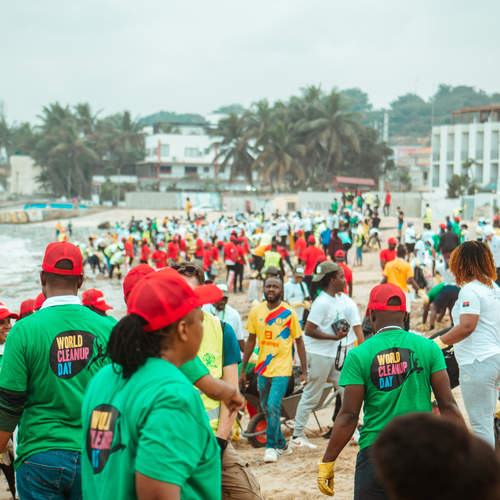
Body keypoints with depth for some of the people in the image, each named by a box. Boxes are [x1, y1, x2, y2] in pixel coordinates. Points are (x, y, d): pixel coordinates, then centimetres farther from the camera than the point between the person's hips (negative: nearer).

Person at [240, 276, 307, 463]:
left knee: (273, 406, -15)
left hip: (281, 369, -4)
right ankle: (282, 445, 28)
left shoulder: (289, 313, -6)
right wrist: (243, 370, 10)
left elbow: (299, 342, 1)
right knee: (266, 408, 12)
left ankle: (271, 446, -1)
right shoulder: (256, 311, 2)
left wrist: (304, 371, -2)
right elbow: (251, 341, 10)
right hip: (262, 368, 4)